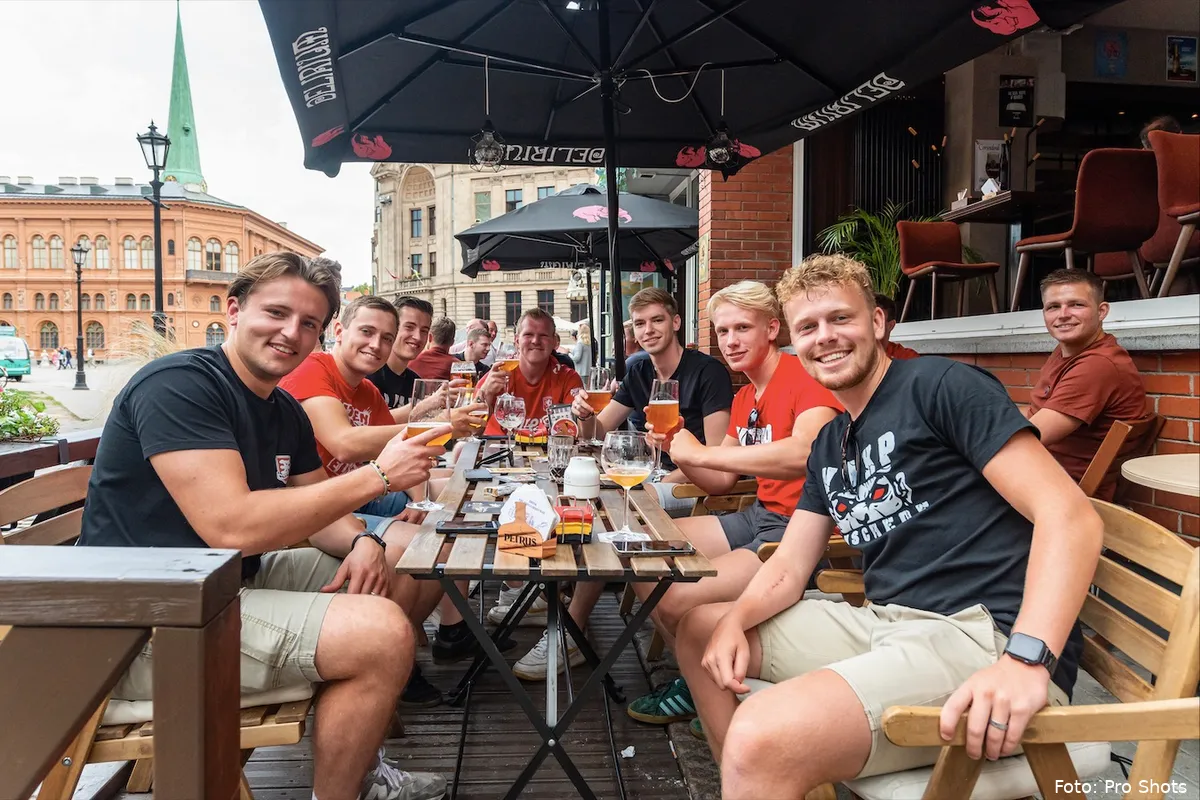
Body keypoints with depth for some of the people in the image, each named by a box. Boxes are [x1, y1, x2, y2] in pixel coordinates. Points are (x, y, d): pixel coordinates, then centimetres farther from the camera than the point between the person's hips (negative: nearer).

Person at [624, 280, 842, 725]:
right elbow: (721, 482, 19)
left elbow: (806, 453, -34)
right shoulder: (744, 398, 16)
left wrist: (700, 452, -26)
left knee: (678, 601, -24)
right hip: (759, 517, 10)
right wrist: (676, 448, -1)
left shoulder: (805, 377, -13)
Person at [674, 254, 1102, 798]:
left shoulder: (940, 385, -6)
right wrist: (733, 621, -5)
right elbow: (789, 568, 16)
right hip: (885, 624, 9)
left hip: (985, 634, -8)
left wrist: (1026, 658, -28)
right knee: (699, 629, 18)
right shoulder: (829, 444, 17)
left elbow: (1071, 517, -14)